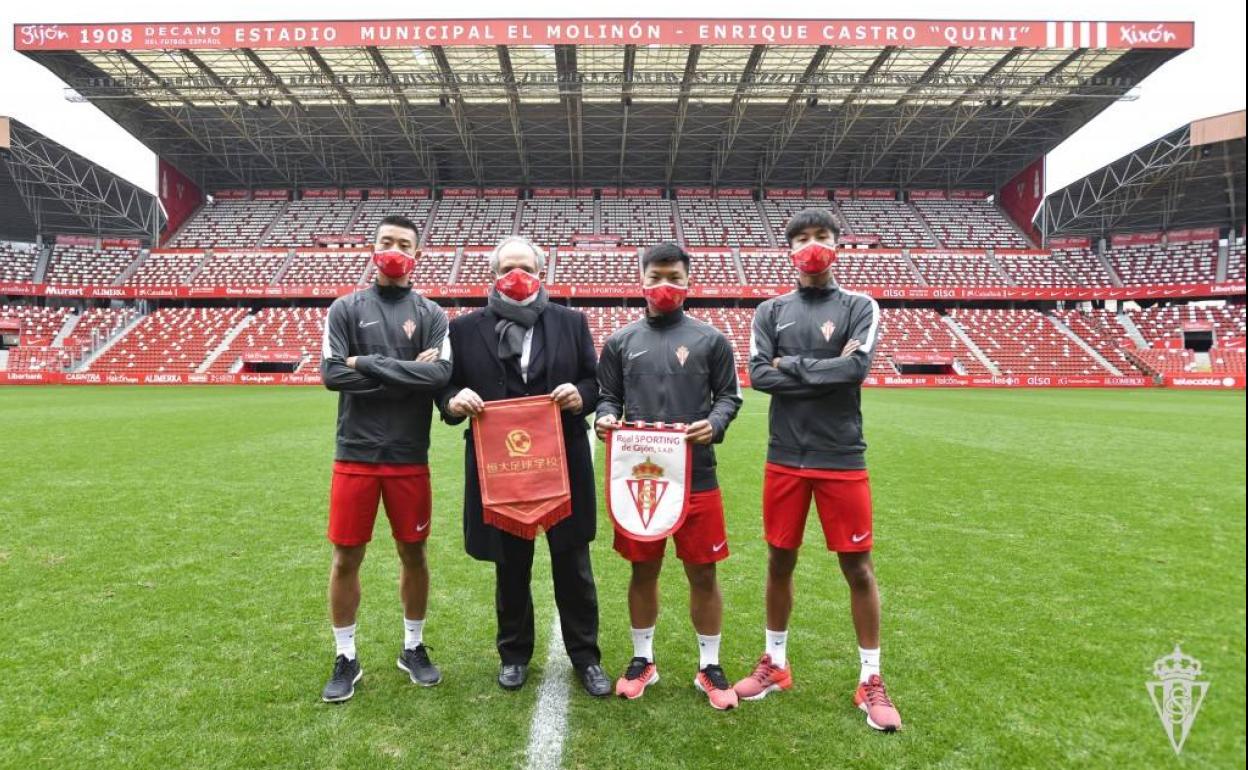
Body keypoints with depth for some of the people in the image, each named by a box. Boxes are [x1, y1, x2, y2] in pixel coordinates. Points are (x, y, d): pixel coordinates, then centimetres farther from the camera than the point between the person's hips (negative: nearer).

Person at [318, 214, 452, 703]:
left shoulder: (431, 314, 3)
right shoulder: (345, 309, 3)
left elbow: (440, 375, -12)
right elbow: (332, 374, -9)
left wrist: (370, 364, -14)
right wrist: (407, 374, -12)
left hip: (409, 457, 0)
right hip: (355, 454, 0)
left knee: (413, 553, 11)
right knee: (346, 557, 7)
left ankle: (413, 648, 31)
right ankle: (346, 659, 25)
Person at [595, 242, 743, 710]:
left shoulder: (711, 339, 4)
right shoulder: (621, 341, 8)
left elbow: (729, 395, 5)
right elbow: (607, 396, 11)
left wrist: (714, 425, -15)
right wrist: (605, 418, -11)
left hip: (696, 475, -1)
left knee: (703, 573, 7)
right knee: (644, 570, 13)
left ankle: (709, 666, 26)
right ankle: (643, 660, 32)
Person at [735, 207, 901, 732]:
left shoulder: (859, 307, 1)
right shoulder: (771, 311, 6)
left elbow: (857, 367, -15)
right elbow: (759, 374, -7)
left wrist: (792, 365, -10)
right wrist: (826, 371, -11)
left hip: (841, 458, -2)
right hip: (785, 458, 2)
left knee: (858, 567, 6)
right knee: (780, 561, 12)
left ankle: (870, 679, 23)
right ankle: (775, 664, 30)